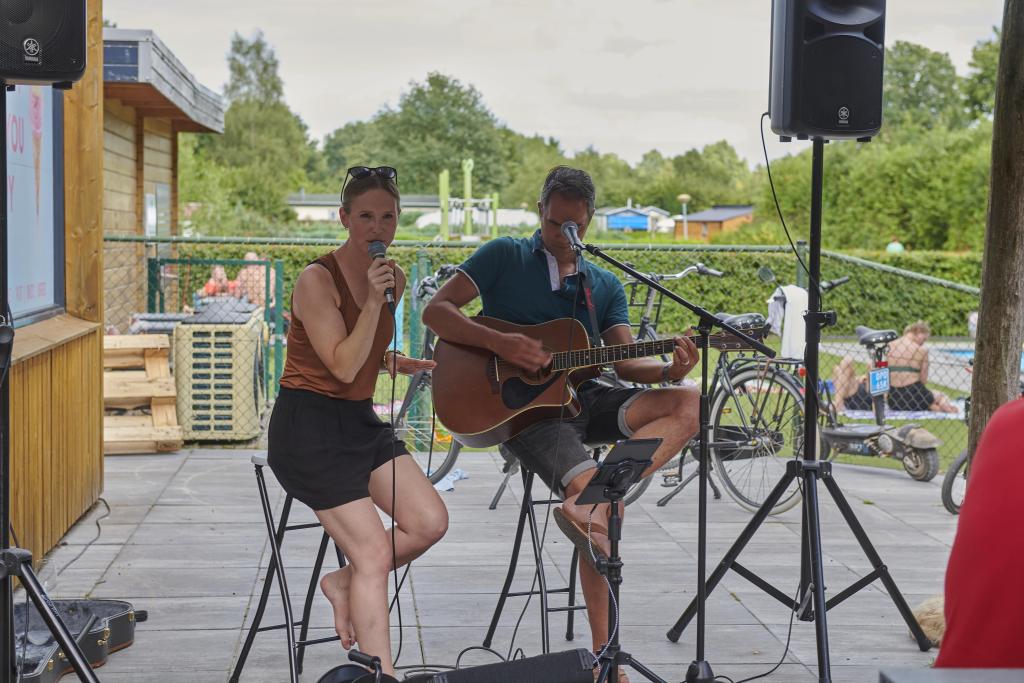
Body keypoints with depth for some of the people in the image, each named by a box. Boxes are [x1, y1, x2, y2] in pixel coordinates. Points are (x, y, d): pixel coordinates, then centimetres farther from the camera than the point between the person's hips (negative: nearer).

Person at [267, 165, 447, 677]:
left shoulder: (392, 276, 8)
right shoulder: (317, 279, -15)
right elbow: (344, 367, -20)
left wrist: (394, 362, 5)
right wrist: (374, 301, -27)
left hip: (361, 420, 8)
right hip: (309, 427, -8)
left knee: (430, 522, -4)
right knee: (374, 552, -12)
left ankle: (343, 582, 16)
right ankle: (380, 673, -3)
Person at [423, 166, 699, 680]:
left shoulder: (605, 286, 18)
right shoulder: (505, 256, 6)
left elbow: (626, 363, 6)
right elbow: (436, 311, -3)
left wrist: (670, 370, -16)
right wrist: (500, 344, -17)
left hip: (581, 400, 5)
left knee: (690, 404, -19)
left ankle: (590, 503, -36)